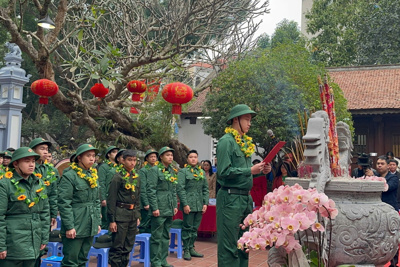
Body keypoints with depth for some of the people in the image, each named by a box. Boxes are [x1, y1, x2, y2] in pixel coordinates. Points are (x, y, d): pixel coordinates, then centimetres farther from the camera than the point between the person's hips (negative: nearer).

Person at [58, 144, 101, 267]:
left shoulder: (93, 176, 12)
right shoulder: (69, 176, -10)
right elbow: (64, 204, -14)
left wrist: (98, 223, 14)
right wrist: (69, 226, -16)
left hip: (90, 228, 7)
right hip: (75, 228, -7)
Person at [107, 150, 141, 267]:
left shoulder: (136, 177, 10)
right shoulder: (118, 177, -11)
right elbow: (111, 200, -12)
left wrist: (137, 215, 15)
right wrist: (112, 220, -14)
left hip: (133, 215, 7)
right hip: (121, 215, -7)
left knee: (128, 246, 14)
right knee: (117, 247, 0)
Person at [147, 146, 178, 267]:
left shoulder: (172, 171, 14)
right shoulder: (154, 170, -8)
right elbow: (151, 190, -13)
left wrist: (175, 206, 13)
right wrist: (154, 208, -17)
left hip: (169, 209, 8)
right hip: (159, 209, -7)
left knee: (166, 236, 13)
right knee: (157, 236, -2)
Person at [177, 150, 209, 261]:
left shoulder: (202, 172, 13)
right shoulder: (183, 171, -2)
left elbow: (205, 189, 14)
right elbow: (180, 189, -8)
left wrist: (205, 203, 5)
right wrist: (185, 204, -14)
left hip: (200, 205, 5)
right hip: (189, 204, -5)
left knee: (195, 228, 10)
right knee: (187, 227, 1)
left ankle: (191, 248, 21)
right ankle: (186, 250, 10)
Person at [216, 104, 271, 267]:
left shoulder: (245, 142, 15)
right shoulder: (226, 141, -11)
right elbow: (224, 172, -19)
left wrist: (260, 170, 5)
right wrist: (250, 170, -17)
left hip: (246, 197, 9)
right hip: (231, 197, -9)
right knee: (229, 246, -4)